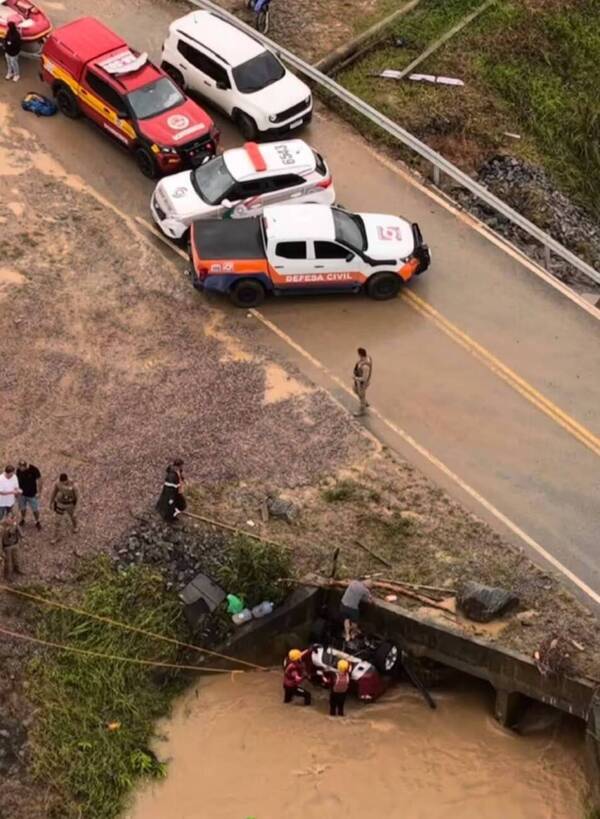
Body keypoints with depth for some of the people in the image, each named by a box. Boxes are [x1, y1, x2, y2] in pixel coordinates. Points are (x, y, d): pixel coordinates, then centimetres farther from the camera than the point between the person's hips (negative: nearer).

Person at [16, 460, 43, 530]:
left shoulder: (34, 470, -26)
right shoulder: (18, 469, -16)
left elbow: (40, 481, -15)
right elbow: (17, 479, 0)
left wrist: (39, 492, -12)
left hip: (32, 494, -3)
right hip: (22, 493, 3)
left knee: (35, 509, 13)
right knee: (23, 508, 21)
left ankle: (37, 522, 35)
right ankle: (22, 519, 47)